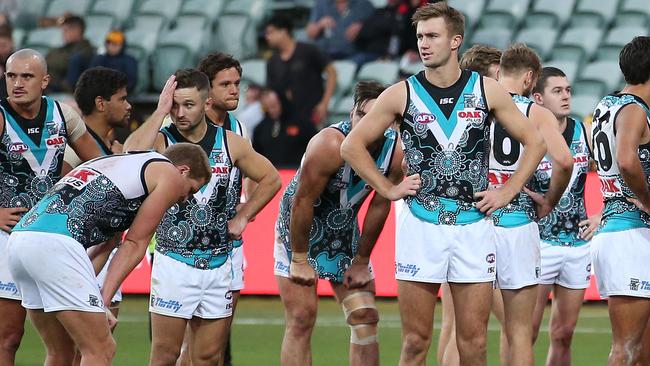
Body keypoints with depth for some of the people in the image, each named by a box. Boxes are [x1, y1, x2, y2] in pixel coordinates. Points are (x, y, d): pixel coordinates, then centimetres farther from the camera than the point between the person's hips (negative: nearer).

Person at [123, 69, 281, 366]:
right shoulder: (161, 141, -6)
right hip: (173, 261, -3)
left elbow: (271, 179, 18)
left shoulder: (230, 143, 4)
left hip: (219, 264, 3)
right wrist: (161, 110, -22)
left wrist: (242, 217, 7)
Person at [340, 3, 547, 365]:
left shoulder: (487, 90, 2)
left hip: (474, 225, 0)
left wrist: (507, 193, 3)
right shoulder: (401, 94, 1)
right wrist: (388, 189, 2)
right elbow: (353, 145, 9)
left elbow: (535, 142, 11)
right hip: (420, 225, 0)